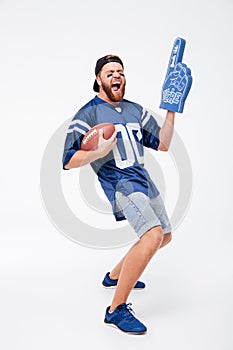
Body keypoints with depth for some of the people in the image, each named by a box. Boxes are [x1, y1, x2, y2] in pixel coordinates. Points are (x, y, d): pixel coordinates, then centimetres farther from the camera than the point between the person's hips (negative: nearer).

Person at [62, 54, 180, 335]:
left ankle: (115, 276, 37)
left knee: (164, 237, 19)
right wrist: (100, 151, -23)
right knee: (153, 235, -27)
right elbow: (68, 162, -9)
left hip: (143, 180, 9)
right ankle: (116, 309, -14)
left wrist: (171, 111, 1)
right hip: (120, 183, -8)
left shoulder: (136, 110, 15)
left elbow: (162, 144, 12)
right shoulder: (88, 114, -5)